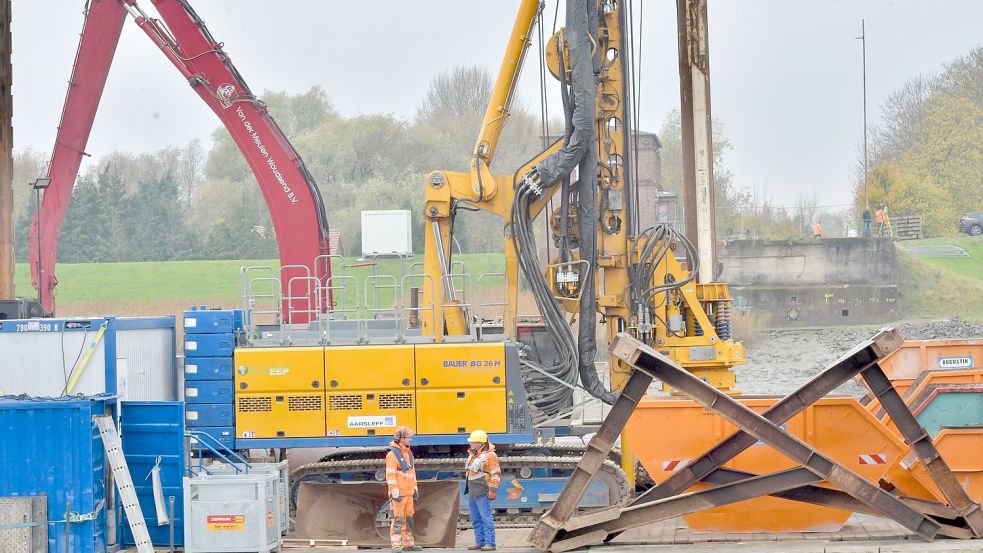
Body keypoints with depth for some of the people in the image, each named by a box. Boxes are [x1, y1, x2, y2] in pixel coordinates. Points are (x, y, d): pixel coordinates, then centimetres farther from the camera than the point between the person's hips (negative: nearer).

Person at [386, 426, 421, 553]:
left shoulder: (409, 453, 15)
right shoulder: (392, 454, -11)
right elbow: (390, 474, -15)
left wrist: (415, 489, 21)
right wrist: (395, 492, -20)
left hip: (408, 492, 8)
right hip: (398, 493, -8)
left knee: (408, 518, 13)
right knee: (398, 519, -10)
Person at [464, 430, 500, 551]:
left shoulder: (489, 455, -9)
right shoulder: (472, 455, 18)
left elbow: (496, 474, -13)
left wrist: (492, 490, -18)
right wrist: (467, 489, 26)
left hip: (483, 494, -9)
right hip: (472, 494, 9)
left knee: (486, 518, -9)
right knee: (476, 520, 12)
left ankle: (490, 543, -9)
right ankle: (480, 542, 18)